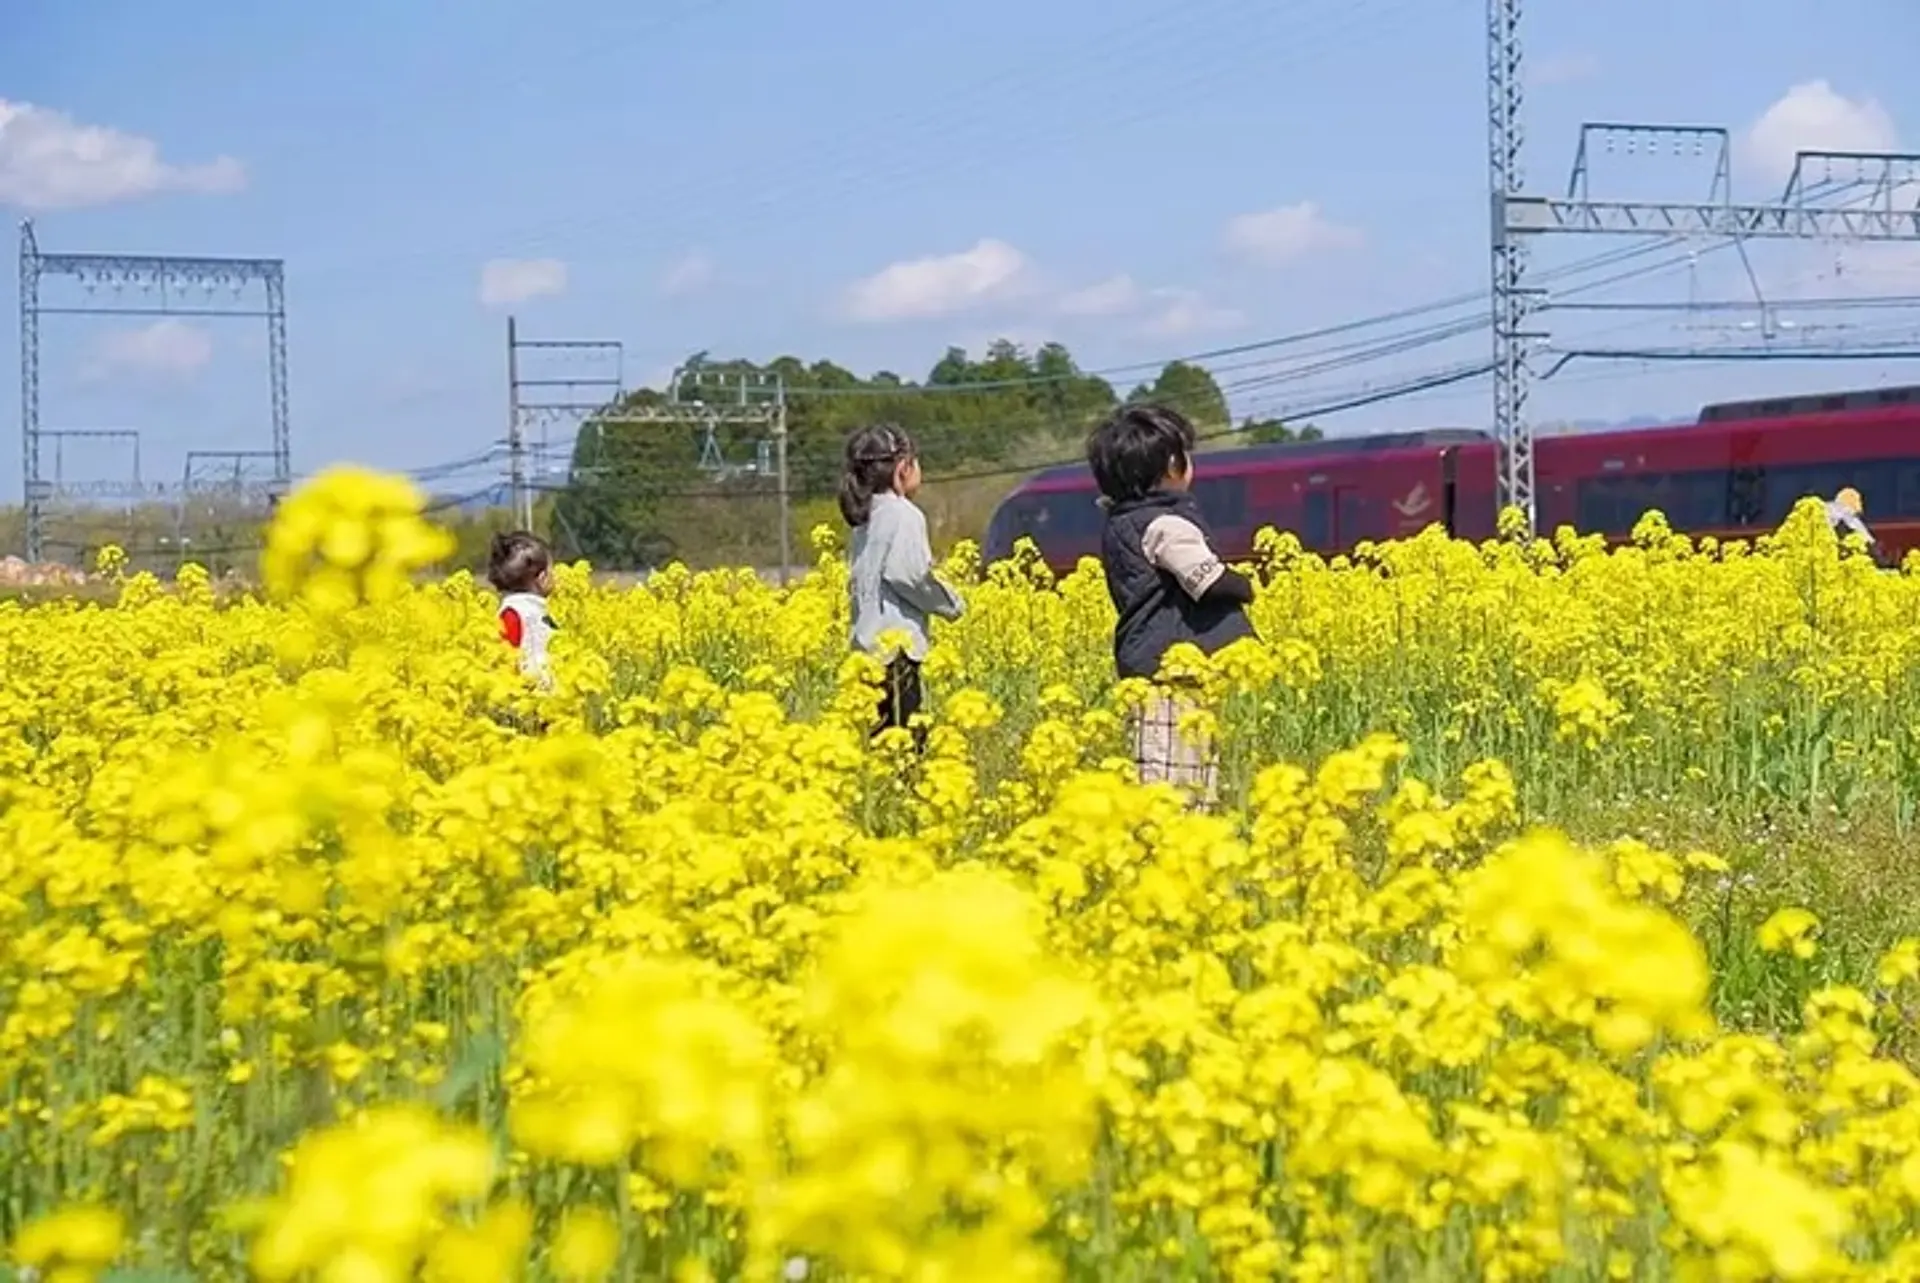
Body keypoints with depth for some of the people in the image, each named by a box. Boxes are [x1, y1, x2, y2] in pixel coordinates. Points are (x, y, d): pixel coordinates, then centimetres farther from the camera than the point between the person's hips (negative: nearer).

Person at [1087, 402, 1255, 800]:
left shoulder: (1119, 524, 14)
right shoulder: (1166, 524, -13)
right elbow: (1210, 580, -18)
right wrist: (1245, 587, 0)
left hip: (1146, 664, 9)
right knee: (1177, 783, -11)